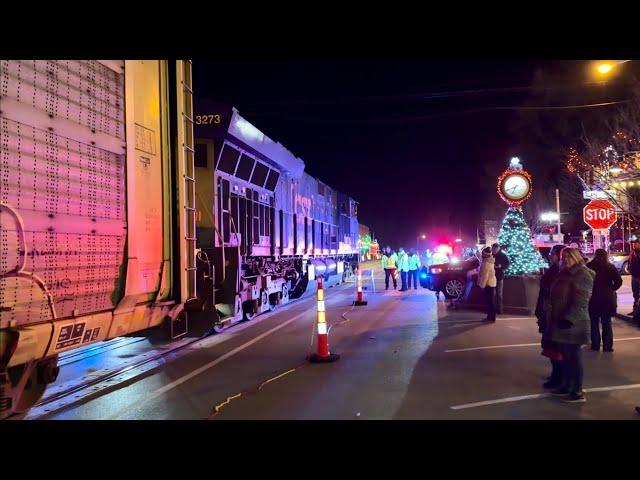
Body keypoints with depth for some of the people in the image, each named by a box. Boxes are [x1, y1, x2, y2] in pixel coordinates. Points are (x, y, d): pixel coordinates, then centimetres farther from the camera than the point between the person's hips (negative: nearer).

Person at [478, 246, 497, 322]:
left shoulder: (486, 263, -19)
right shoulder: (490, 262, 12)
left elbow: (485, 275, -21)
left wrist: (482, 285, -18)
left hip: (488, 284, -10)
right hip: (491, 283, 10)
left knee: (490, 300, -6)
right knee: (490, 300, 13)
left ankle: (491, 317, -2)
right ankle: (490, 316, 19)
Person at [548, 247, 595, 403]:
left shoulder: (583, 275, -13)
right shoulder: (565, 274, 15)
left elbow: (580, 302, -21)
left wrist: (569, 318, -26)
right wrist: (554, 317, 17)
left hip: (573, 324, -9)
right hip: (562, 322, 9)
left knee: (574, 357, -2)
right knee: (566, 356, 15)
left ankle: (578, 392, 7)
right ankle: (566, 386, 26)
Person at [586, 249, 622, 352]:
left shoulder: (589, 266, -6)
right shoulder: (610, 267, -2)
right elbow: (619, 281, -6)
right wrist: (611, 289, 7)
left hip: (593, 298, -1)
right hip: (608, 298, 1)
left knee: (594, 323, 9)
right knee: (607, 323, 9)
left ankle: (595, 345, 11)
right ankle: (607, 346, 10)